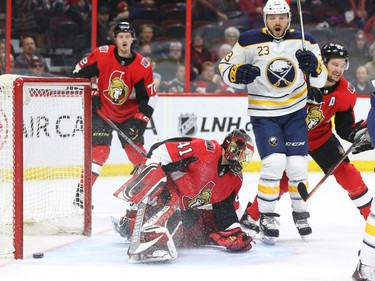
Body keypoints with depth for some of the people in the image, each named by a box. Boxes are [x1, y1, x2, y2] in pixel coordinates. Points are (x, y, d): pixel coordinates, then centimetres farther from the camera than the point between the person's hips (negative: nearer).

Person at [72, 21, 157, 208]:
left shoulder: (142, 66, -11)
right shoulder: (101, 55, -14)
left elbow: (149, 97, -7)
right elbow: (80, 71, 0)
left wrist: (141, 120, -16)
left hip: (129, 114, 2)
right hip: (102, 111, -2)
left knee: (135, 150, -7)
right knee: (99, 150, -14)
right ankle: (81, 193, -8)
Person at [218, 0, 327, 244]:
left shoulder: (305, 41, -5)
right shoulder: (250, 41, -10)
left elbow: (320, 81, -3)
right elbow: (225, 67, 0)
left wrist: (314, 66, -25)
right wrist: (238, 73, -23)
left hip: (295, 112, 2)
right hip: (263, 114, -2)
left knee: (297, 165, -2)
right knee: (274, 162, -18)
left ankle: (300, 211, 25)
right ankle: (266, 218, -3)